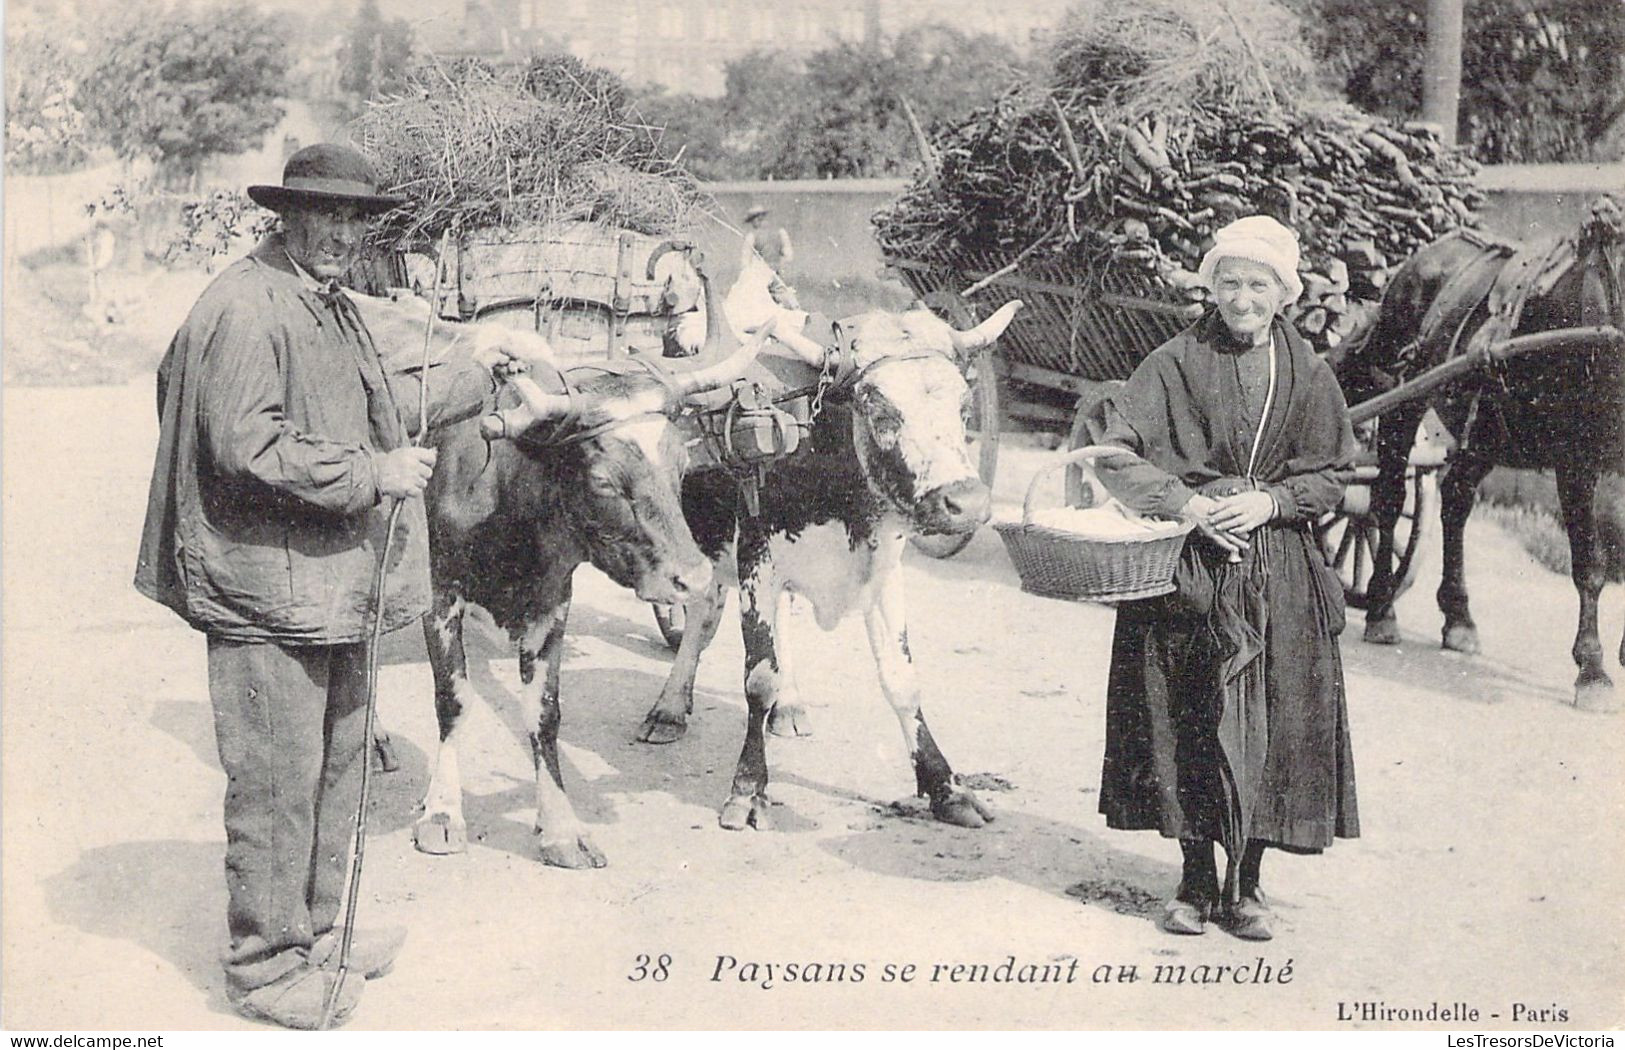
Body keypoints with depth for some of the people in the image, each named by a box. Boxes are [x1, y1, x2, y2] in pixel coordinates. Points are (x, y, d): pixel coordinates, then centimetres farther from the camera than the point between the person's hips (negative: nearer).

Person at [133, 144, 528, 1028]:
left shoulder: (333, 307, 16)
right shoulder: (245, 308, -16)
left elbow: (382, 406, 28)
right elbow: (248, 449, -24)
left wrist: (473, 374, 32)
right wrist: (374, 474, -20)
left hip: (337, 583, 10)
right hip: (267, 589, -10)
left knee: (339, 762, 19)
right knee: (277, 781, -1)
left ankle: (318, 928, 34)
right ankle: (266, 965, 13)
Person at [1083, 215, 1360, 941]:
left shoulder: (1308, 375, 6)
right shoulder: (1177, 362, -2)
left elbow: (1331, 475, 8)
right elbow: (1112, 449, -8)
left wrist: (1271, 502, -11)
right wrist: (1185, 502, -17)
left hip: (1279, 575, 2)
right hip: (1186, 569, -2)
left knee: (1271, 724, 2)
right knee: (1186, 719, 2)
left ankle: (1245, 885, 16)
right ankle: (1196, 881, 17)